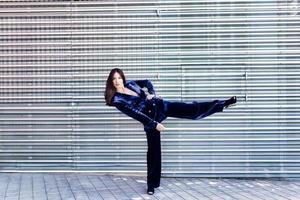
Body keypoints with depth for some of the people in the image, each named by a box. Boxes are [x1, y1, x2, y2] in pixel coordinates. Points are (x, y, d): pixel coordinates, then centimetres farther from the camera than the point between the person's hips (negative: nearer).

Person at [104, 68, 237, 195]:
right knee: (153, 150, 2)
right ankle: (151, 184, 17)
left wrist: (152, 93, -2)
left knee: (193, 109, 0)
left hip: (161, 106, 4)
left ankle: (223, 104, 8)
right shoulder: (117, 100, -14)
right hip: (151, 119, -4)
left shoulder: (130, 84, 2)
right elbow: (135, 114, -19)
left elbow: (147, 82, 19)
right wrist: (155, 124, -21)